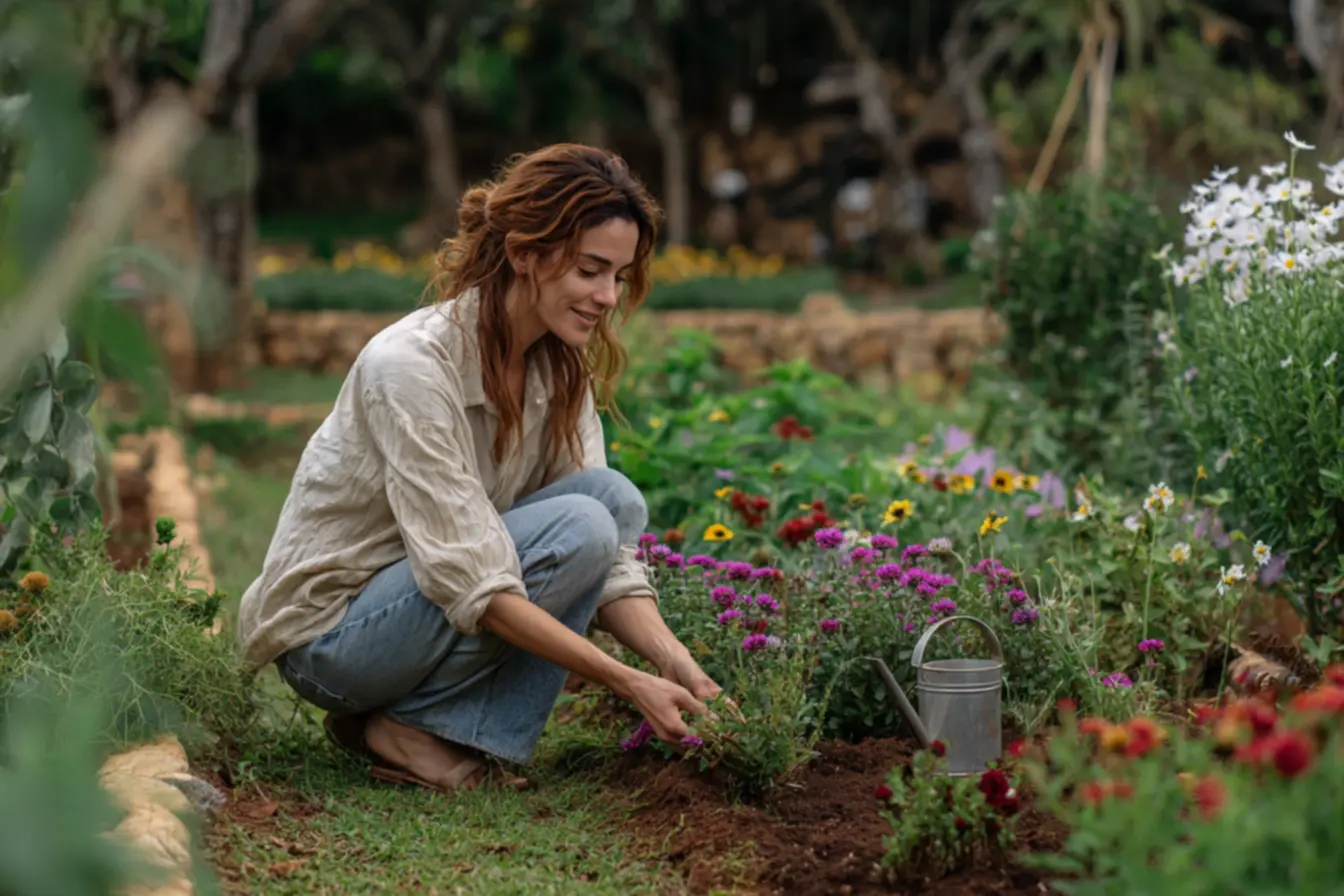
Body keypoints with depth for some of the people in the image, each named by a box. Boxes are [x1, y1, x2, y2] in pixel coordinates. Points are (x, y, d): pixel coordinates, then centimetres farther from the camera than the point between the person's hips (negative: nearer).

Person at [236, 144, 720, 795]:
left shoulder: (561, 366, -3)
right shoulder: (413, 363, -26)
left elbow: (609, 556, -4)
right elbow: (473, 585, -29)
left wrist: (682, 668, -21)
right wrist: (629, 684, -31)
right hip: (327, 634, -7)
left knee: (615, 496, -13)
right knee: (578, 524, -24)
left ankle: (472, 734, -10)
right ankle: (407, 727, -11)